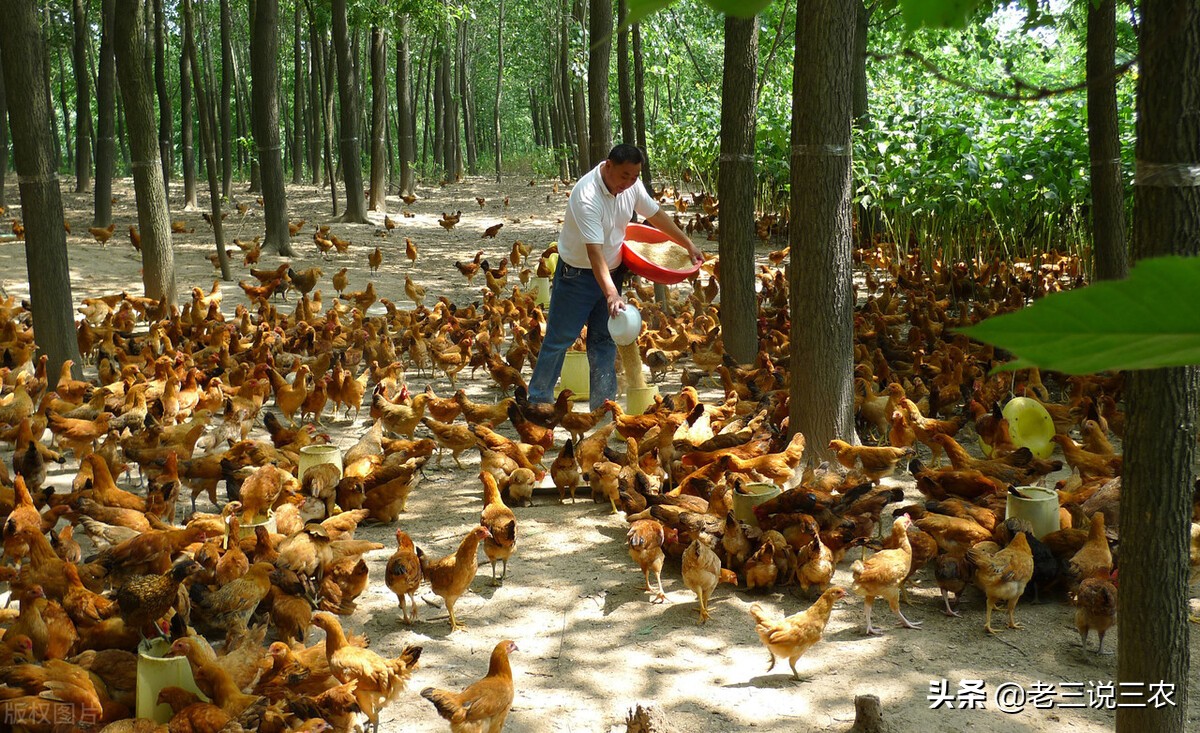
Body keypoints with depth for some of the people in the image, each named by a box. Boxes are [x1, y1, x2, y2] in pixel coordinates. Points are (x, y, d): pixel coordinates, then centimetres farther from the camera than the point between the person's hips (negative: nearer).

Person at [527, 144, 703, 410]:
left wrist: (689, 245, 11)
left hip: (612, 271, 7)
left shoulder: (632, 184, -9)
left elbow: (655, 214, 9)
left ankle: (603, 405, 17)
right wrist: (611, 294, -46)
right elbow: (594, 250, -38)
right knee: (559, 338, 0)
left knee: (604, 340, 10)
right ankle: (538, 399, 12)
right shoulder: (587, 196, -31)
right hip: (577, 275, -7)